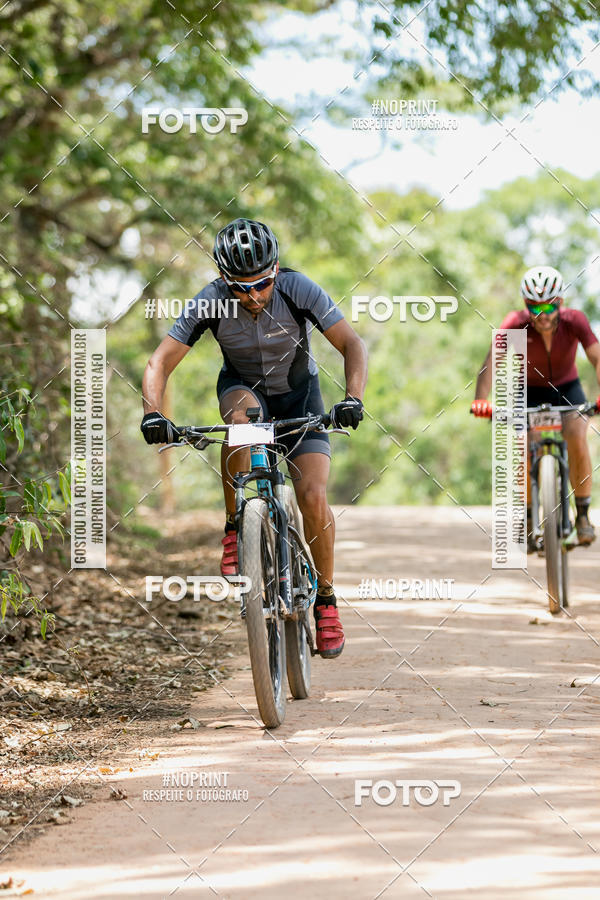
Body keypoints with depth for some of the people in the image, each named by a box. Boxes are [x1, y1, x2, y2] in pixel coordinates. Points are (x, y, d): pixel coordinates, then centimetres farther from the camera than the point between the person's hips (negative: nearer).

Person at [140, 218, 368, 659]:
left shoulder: (298, 290, -27)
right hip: (243, 387, 0)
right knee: (241, 417, -39)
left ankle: (326, 597, 5)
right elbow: (161, 361, -23)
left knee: (314, 498, -17)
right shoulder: (210, 303, -25)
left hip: (298, 393, 0)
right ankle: (235, 529, -21)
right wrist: (153, 413, -41)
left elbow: (352, 344, -27)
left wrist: (353, 398, -45)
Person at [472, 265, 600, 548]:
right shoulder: (516, 323, -26)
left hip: (567, 389, 0)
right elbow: (492, 359, -35)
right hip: (529, 392, 0)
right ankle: (526, 521, -3)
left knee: (577, 440, -25)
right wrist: (481, 400, -51)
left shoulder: (575, 321, -24)